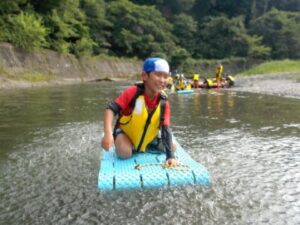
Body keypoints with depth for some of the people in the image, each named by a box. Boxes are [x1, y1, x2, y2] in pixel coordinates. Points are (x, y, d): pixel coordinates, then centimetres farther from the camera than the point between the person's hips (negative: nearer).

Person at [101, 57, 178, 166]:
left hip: (148, 134, 4)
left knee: (173, 146, 0)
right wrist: (108, 134, -47)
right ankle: (119, 143, 7)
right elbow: (110, 109, -33)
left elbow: (166, 129, -24)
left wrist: (171, 156, -33)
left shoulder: (163, 103, -21)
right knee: (125, 153, -30)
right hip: (125, 131, -3)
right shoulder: (132, 92, -30)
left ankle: (146, 145, 23)